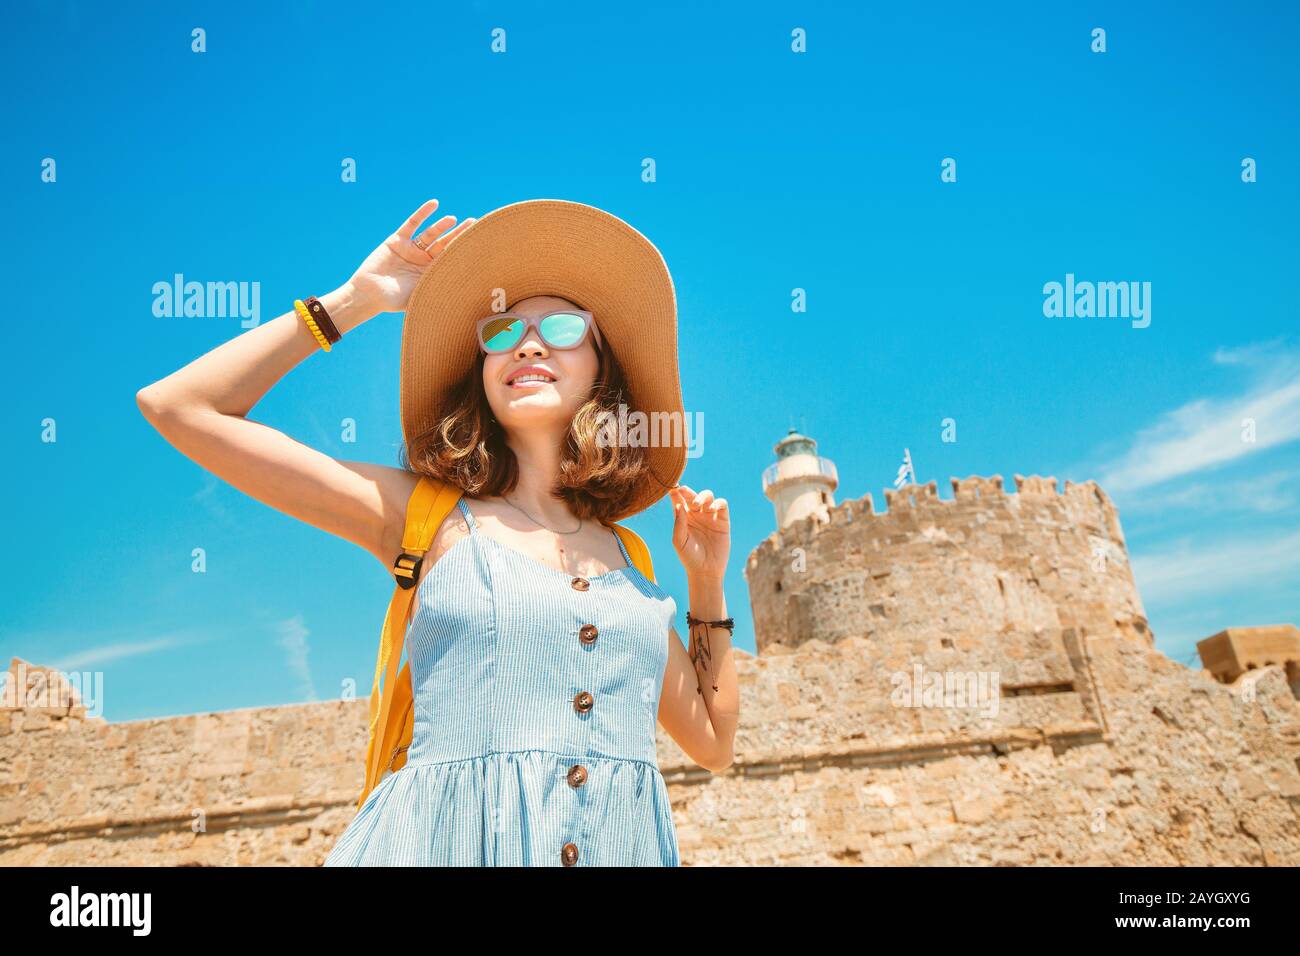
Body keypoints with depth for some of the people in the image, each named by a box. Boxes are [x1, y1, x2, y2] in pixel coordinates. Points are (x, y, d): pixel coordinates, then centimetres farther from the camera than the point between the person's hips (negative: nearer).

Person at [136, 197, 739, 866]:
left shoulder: (626, 562, 12)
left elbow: (712, 746, 19)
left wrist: (708, 582, 12)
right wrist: (356, 300, 6)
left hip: (624, 842, 3)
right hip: (443, 840, -2)